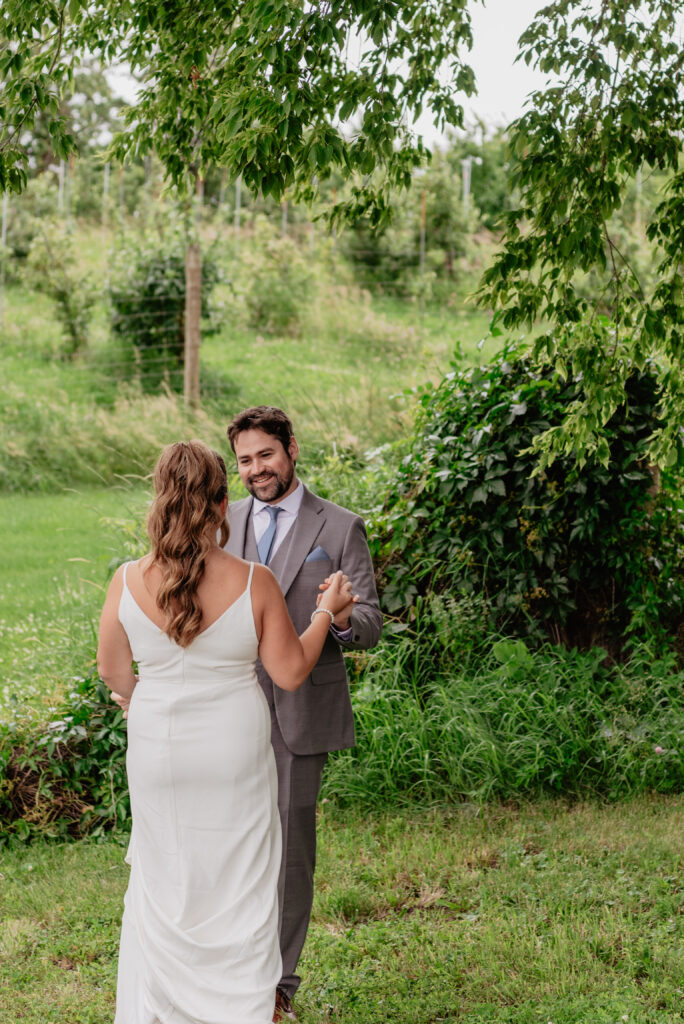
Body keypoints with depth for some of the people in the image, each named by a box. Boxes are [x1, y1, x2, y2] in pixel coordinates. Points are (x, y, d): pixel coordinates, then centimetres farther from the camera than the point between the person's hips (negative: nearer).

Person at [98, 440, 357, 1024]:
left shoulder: (129, 582, -13)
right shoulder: (254, 583, -17)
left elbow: (113, 670, 0)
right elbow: (291, 672, -8)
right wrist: (326, 613, 6)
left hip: (158, 754, 1)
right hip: (235, 755, -1)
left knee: (164, 878, 19)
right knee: (239, 883, 16)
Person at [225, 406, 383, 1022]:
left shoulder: (340, 529, -1)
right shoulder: (222, 523, 9)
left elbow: (371, 625, -4)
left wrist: (344, 621, -28)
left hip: (300, 714, -3)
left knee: (290, 848, 3)